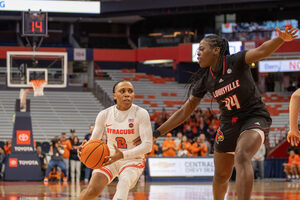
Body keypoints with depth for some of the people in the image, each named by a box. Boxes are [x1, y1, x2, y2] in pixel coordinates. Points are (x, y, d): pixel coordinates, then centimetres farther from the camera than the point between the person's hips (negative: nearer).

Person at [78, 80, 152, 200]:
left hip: (133, 160, -2)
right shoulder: (104, 115, -4)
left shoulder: (141, 114, -14)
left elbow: (147, 145, -20)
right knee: (92, 190, -19)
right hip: (110, 159, 2)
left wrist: (122, 155, -35)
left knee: (124, 181, -36)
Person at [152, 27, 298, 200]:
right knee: (221, 176, 12)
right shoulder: (205, 80, 0)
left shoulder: (235, 62, -14)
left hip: (254, 117, -6)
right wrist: (156, 133, 3)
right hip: (229, 124, 6)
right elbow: (185, 111, 6)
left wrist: (281, 39, -55)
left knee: (242, 156, -33)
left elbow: (261, 51, -33)